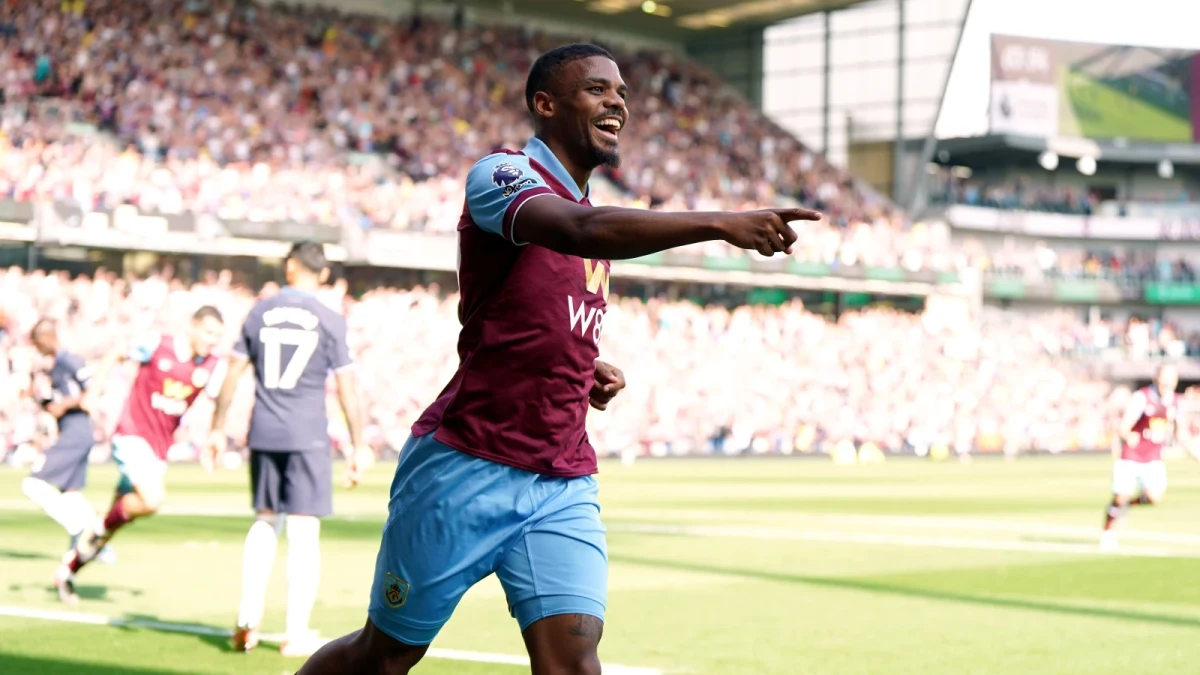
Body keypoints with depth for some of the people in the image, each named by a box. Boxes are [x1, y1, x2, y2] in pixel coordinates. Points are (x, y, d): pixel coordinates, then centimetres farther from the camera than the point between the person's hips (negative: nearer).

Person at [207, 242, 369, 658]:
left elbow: (233, 374, 7)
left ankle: (248, 616, 10)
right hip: (308, 437, -3)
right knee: (304, 531, 0)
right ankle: (296, 634, 0)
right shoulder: (330, 321, -3)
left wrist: (218, 428, 16)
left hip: (263, 433, 3)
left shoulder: (260, 313, 5)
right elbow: (346, 390, -4)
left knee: (265, 522, 19)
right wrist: (357, 447, 2)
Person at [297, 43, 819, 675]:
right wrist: (720, 224, -40)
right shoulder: (501, 174, -9)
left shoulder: (598, 215, 16)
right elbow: (586, 231, -32)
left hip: (564, 486, 6)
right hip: (466, 471, -6)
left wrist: (590, 373, 10)